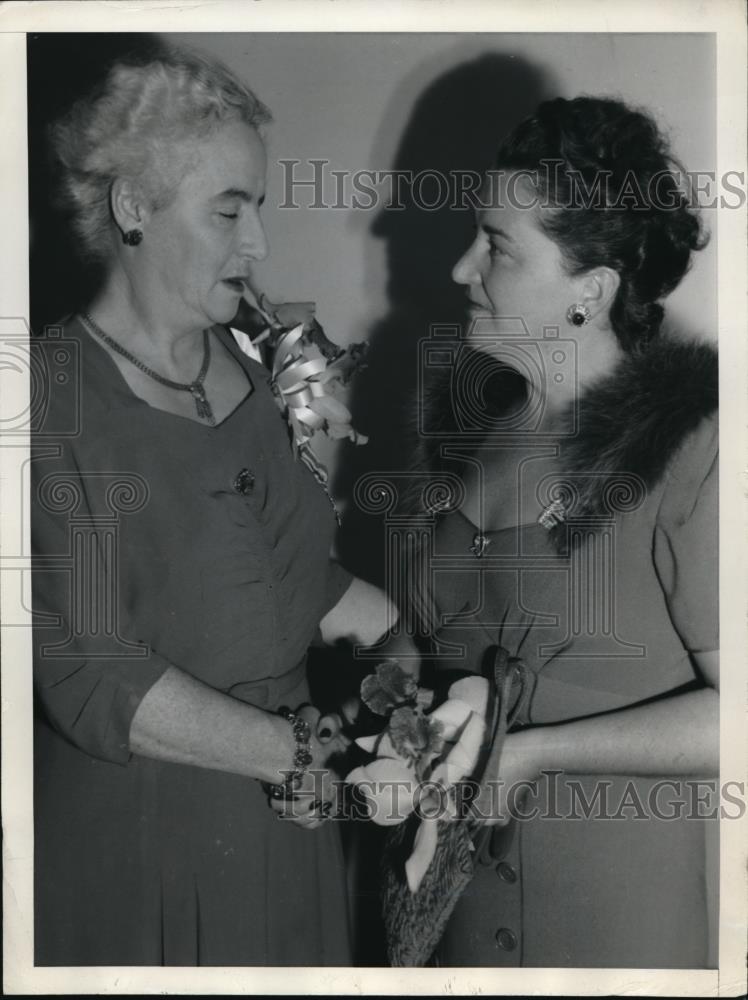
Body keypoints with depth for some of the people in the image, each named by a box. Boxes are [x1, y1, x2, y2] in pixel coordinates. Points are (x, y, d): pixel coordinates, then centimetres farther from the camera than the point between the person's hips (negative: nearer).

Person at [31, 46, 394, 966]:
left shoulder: (248, 373, 7)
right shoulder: (58, 401, -15)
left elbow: (299, 579, 9)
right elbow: (89, 677, -20)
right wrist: (310, 757, -22)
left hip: (281, 823, 6)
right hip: (135, 836, -6)